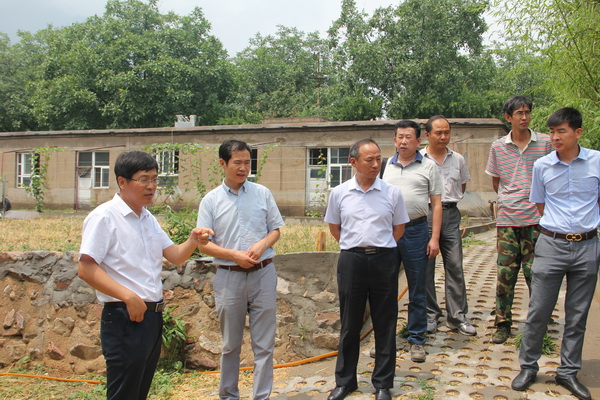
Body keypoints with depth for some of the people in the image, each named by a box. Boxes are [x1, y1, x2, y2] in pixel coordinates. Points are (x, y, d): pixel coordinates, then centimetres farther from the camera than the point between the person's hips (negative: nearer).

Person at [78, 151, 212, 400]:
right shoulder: (104, 217, -12)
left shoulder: (148, 219, 15)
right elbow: (86, 269, -18)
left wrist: (193, 242, -9)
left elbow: (174, 256, 13)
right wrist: (129, 297, -24)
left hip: (153, 315, 8)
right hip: (125, 319, -8)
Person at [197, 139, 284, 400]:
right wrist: (234, 255, -15)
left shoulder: (262, 193, 4)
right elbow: (204, 244, -1)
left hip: (263, 274, 1)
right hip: (229, 277, -1)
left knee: (264, 344, 5)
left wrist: (262, 244, -11)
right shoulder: (211, 200, 0)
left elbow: (276, 230, 9)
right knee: (231, 345, 12)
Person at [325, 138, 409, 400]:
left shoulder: (392, 193, 0)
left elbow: (399, 227, 10)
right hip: (351, 261, 0)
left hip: (384, 260, 0)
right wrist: (354, 247, 7)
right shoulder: (339, 193, 2)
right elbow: (334, 226, 13)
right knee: (349, 324, 10)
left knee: (385, 325, 7)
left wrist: (380, 248, 4)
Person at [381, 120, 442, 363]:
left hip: (415, 231, -2)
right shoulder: (385, 166, 10)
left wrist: (435, 238, -5)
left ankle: (416, 339, 18)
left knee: (417, 290, 6)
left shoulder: (428, 167, 4)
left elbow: (436, 204, 2)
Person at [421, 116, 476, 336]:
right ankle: (429, 316, 14)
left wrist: (449, 200, 13)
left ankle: (457, 317, 10)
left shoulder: (458, 159, 10)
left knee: (455, 266, 2)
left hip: (450, 214, 3)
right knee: (425, 267, 3)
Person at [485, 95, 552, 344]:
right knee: (505, 275, 5)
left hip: (536, 220, -1)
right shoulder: (498, 147, 5)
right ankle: (503, 324, 16)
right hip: (507, 220, 1)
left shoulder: (545, 143, 0)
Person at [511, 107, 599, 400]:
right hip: (551, 245, 0)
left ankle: (568, 372, 24)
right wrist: (558, 226, 7)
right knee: (538, 311, 3)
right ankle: (528, 367, 19)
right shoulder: (542, 166, 0)